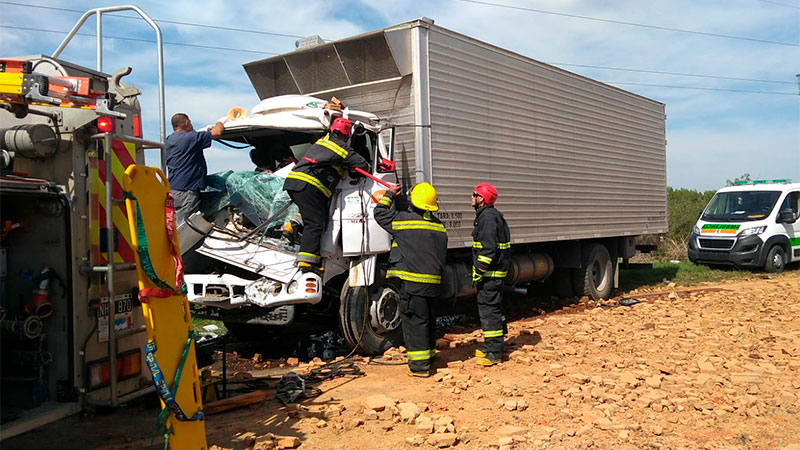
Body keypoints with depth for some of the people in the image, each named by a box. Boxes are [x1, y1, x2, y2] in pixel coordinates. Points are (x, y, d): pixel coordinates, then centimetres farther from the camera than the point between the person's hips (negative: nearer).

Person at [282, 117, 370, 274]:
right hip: (308, 185, -8)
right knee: (315, 223, -8)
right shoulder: (342, 148, 0)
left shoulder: (322, 141, 21)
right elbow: (363, 165, 3)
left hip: (293, 179, 8)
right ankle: (307, 261, -14)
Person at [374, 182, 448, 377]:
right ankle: (429, 354, 34)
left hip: (412, 281, -6)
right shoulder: (439, 226, 12)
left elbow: (380, 214, 7)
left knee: (415, 321, -3)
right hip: (433, 281, 7)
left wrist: (390, 194, 19)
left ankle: (420, 366, -1)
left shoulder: (404, 219, -8)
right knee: (428, 318, 20)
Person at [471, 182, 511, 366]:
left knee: (489, 310, -7)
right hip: (493, 272, 11)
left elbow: (488, 248, -23)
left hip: (490, 273, -11)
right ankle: (492, 347, 28)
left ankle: (493, 353, -3)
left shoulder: (488, 217, -16)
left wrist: (479, 271, -20)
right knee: (493, 309, 17)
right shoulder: (489, 215, 18)